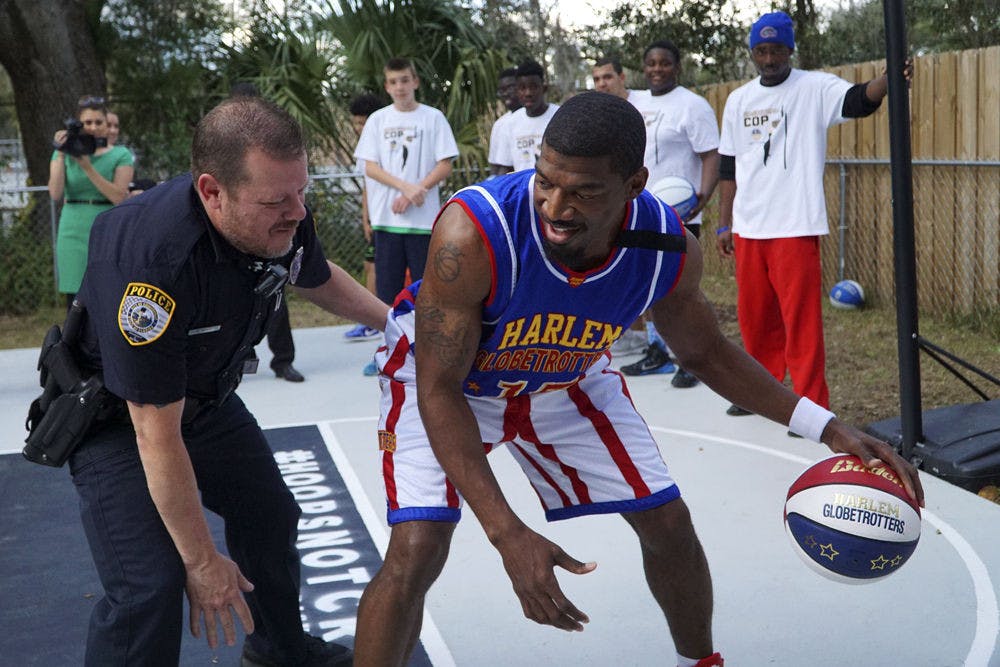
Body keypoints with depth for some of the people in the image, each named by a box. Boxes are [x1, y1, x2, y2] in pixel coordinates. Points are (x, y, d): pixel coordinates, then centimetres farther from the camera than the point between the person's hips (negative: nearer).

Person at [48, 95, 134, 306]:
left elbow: (119, 197, -10)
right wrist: (61, 155, -10)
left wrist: (87, 166, -15)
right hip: (74, 235, 1)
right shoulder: (65, 154, 10)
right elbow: (55, 193, -5)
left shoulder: (120, 155, 4)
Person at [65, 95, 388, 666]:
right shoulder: (152, 260, -40)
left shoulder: (283, 219, -19)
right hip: (119, 415, -7)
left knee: (272, 518, 19)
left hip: (208, 399, 7)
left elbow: (317, 277, 9)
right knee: (150, 585, -20)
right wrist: (202, 561, -25)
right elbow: (157, 433, -33)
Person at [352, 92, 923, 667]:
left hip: (566, 377, 4)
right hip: (445, 376, -3)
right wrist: (507, 534, -39)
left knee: (668, 523, 4)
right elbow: (439, 390, -31)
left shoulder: (669, 249, -25)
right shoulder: (473, 233, -39)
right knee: (417, 552, -20)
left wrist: (828, 429, -15)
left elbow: (704, 352, -5)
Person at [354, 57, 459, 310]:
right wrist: (406, 186, -13)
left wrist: (411, 195, -12)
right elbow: (370, 167, 2)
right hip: (386, 216, 2)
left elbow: (445, 166, -2)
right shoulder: (377, 119, 7)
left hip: (424, 217, -2)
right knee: (387, 283, 5)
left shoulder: (433, 117, 2)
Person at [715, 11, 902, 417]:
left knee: (801, 319, -5)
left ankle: (811, 407, 3)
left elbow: (858, 101, -22)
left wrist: (887, 80, -43)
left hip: (796, 227, -5)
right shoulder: (738, 100, 11)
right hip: (747, 229, 5)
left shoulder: (815, 88, -2)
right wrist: (724, 224, 13)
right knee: (754, 316, 13)